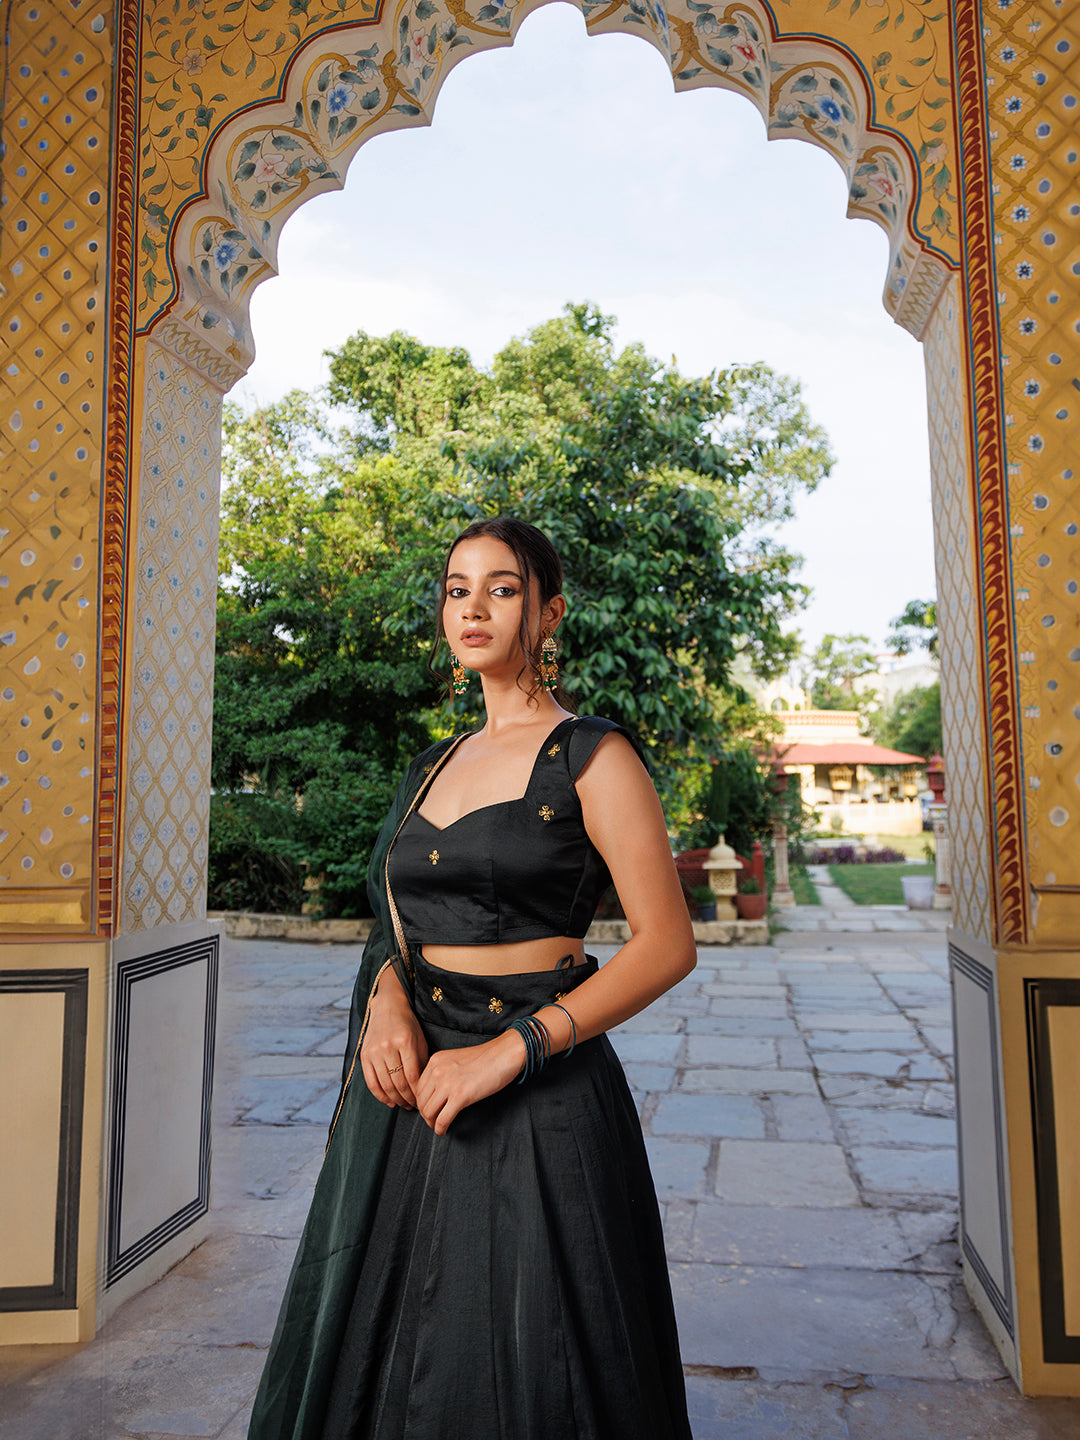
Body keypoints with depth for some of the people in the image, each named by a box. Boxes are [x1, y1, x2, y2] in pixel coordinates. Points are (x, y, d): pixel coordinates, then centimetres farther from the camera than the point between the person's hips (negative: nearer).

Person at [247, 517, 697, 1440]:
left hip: (536, 1097, -6)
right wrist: (387, 993, -8)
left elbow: (667, 944, -14)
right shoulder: (436, 765, 11)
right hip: (413, 1087, 6)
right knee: (386, 1350, 19)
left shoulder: (592, 757, -9)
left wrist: (510, 1050, -20)